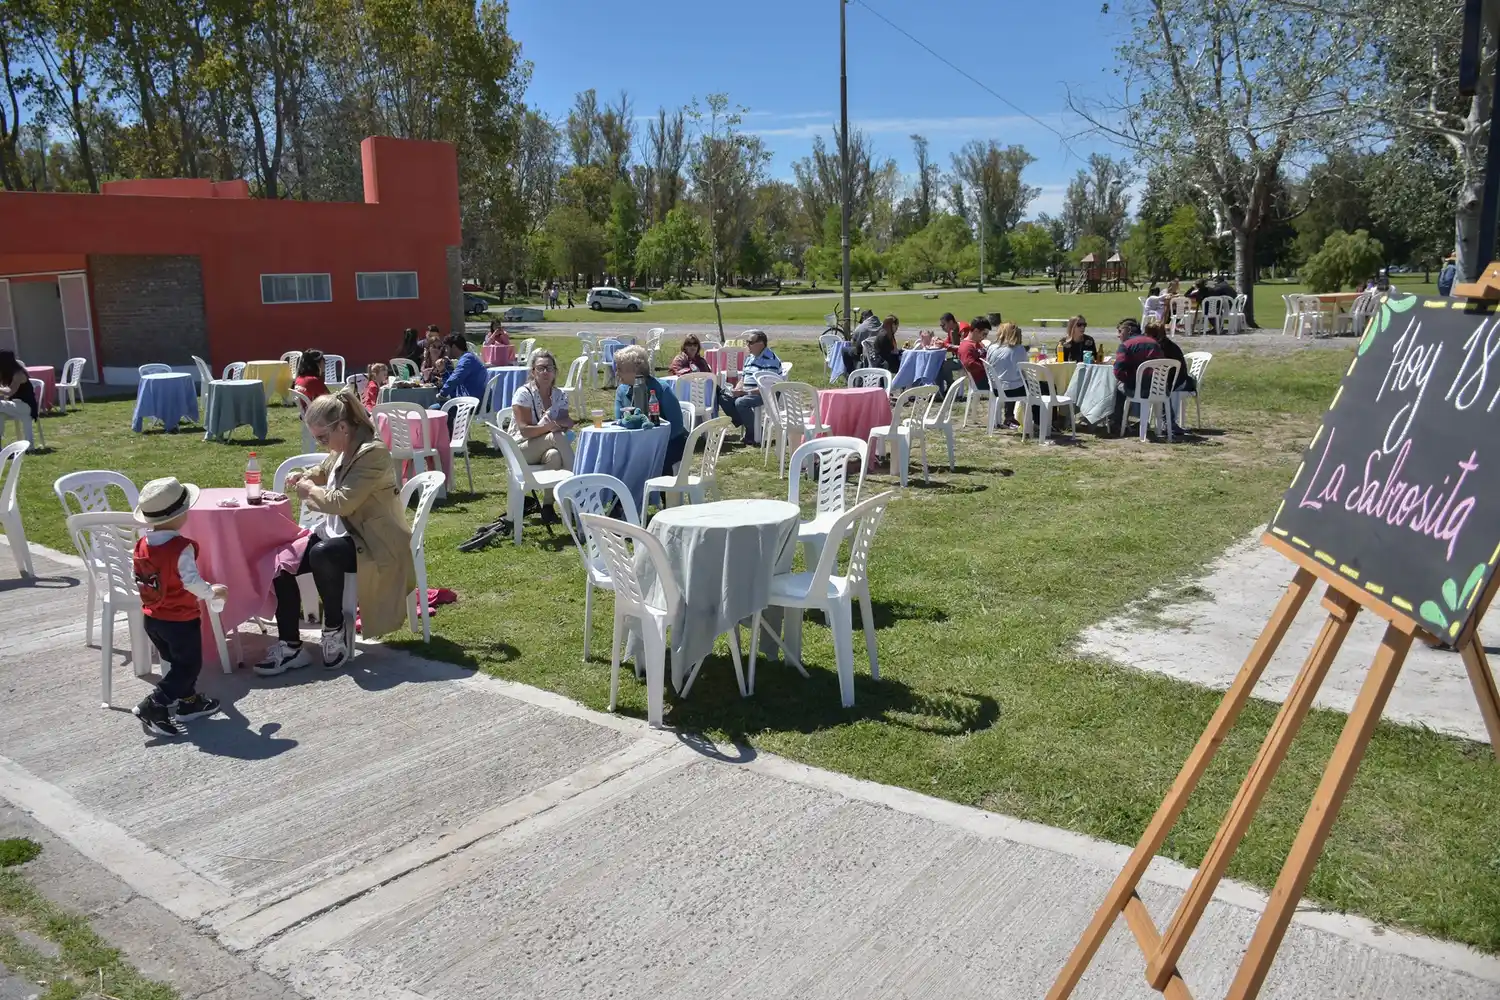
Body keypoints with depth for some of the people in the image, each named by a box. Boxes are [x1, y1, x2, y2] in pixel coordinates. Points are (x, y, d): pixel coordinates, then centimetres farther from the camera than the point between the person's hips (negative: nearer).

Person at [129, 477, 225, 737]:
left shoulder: (142, 545, 0)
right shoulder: (181, 548, -24)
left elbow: (141, 580, 9)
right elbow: (192, 582, -26)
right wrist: (212, 592, -8)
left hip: (152, 617, 8)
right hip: (180, 620, -8)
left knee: (173, 661, 23)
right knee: (188, 665, 5)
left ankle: (188, 701, 34)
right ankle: (153, 707, -4)